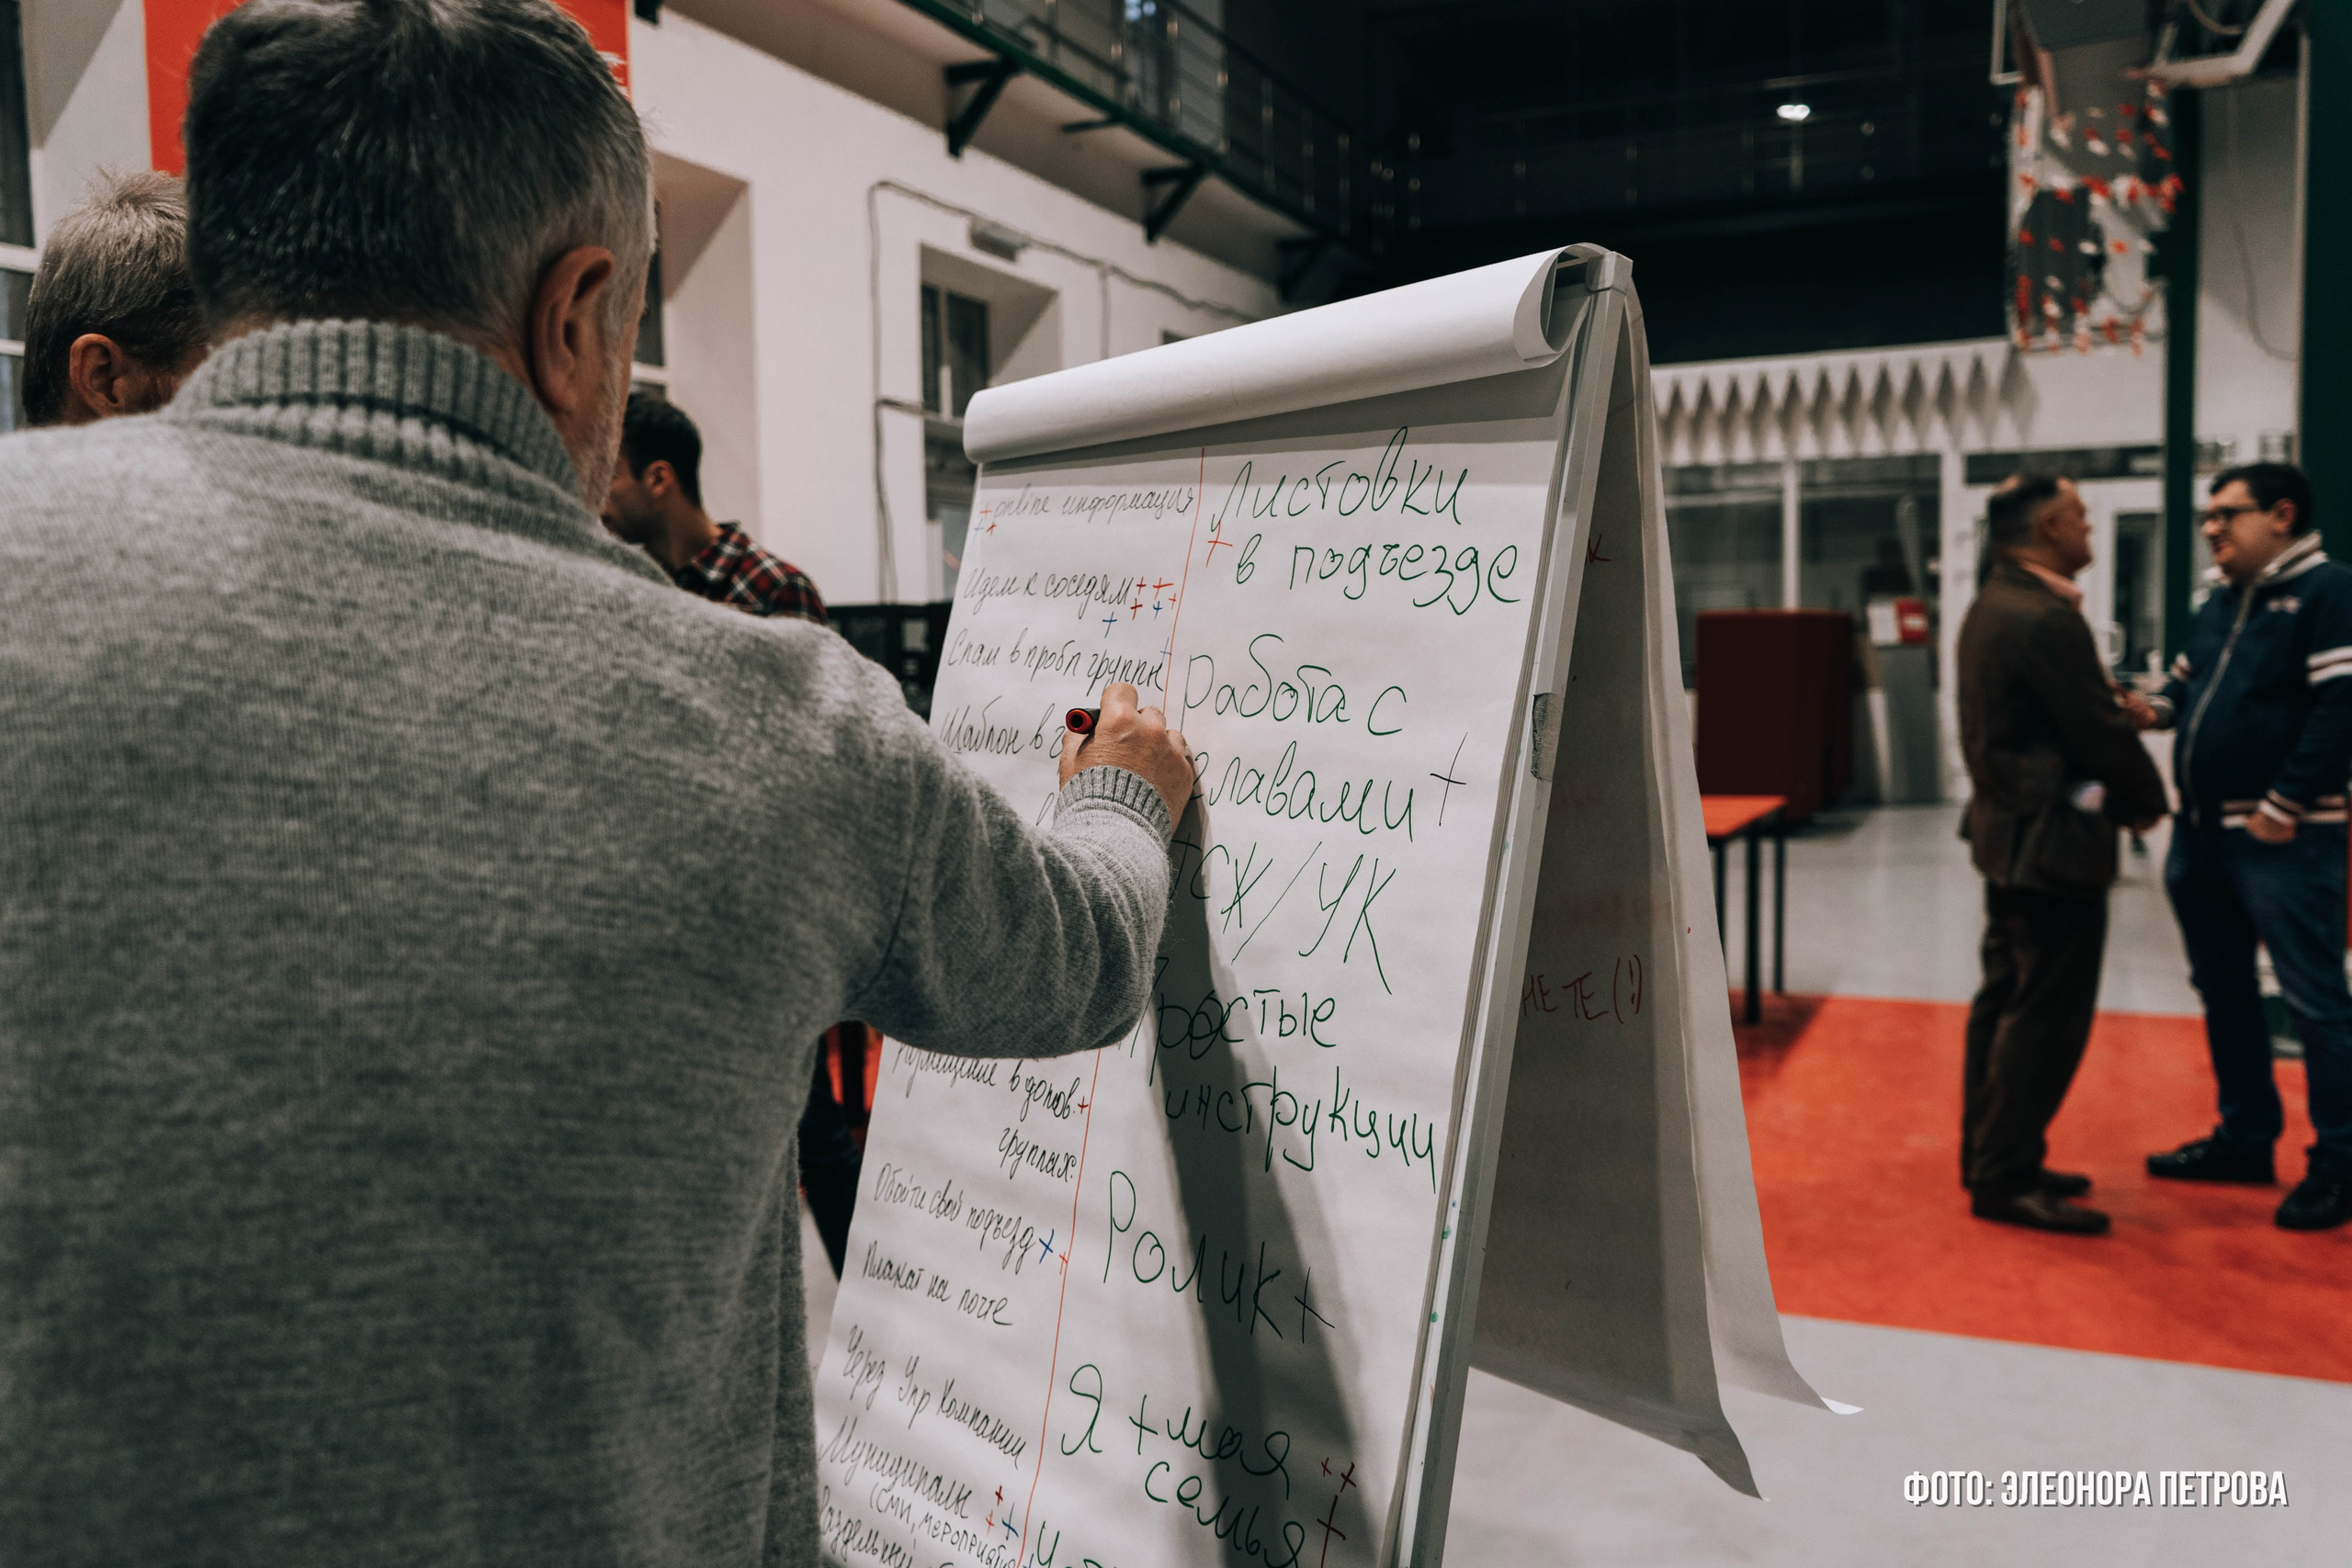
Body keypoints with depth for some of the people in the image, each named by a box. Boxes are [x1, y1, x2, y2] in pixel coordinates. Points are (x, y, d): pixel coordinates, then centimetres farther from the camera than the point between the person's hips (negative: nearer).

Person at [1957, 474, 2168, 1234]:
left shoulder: (1991, 607, 11)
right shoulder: (2048, 620, -21)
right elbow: (2101, 731, -16)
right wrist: (2148, 801, -2)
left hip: (2006, 828, 11)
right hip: (2053, 838, -11)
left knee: (2006, 999, 16)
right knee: (2046, 1014, -3)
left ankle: (1990, 1156, 26)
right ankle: (2009, 1178, 4)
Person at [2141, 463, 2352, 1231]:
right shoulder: (2221, 605, 16)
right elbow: (2185, 683, 23)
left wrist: (2284, 807, -19)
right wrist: (2154, 708, 0)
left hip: (2281, 840, -9)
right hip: (2202, 834, 9)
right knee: (2225, 992, 16)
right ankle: (2246, 1137, 28)